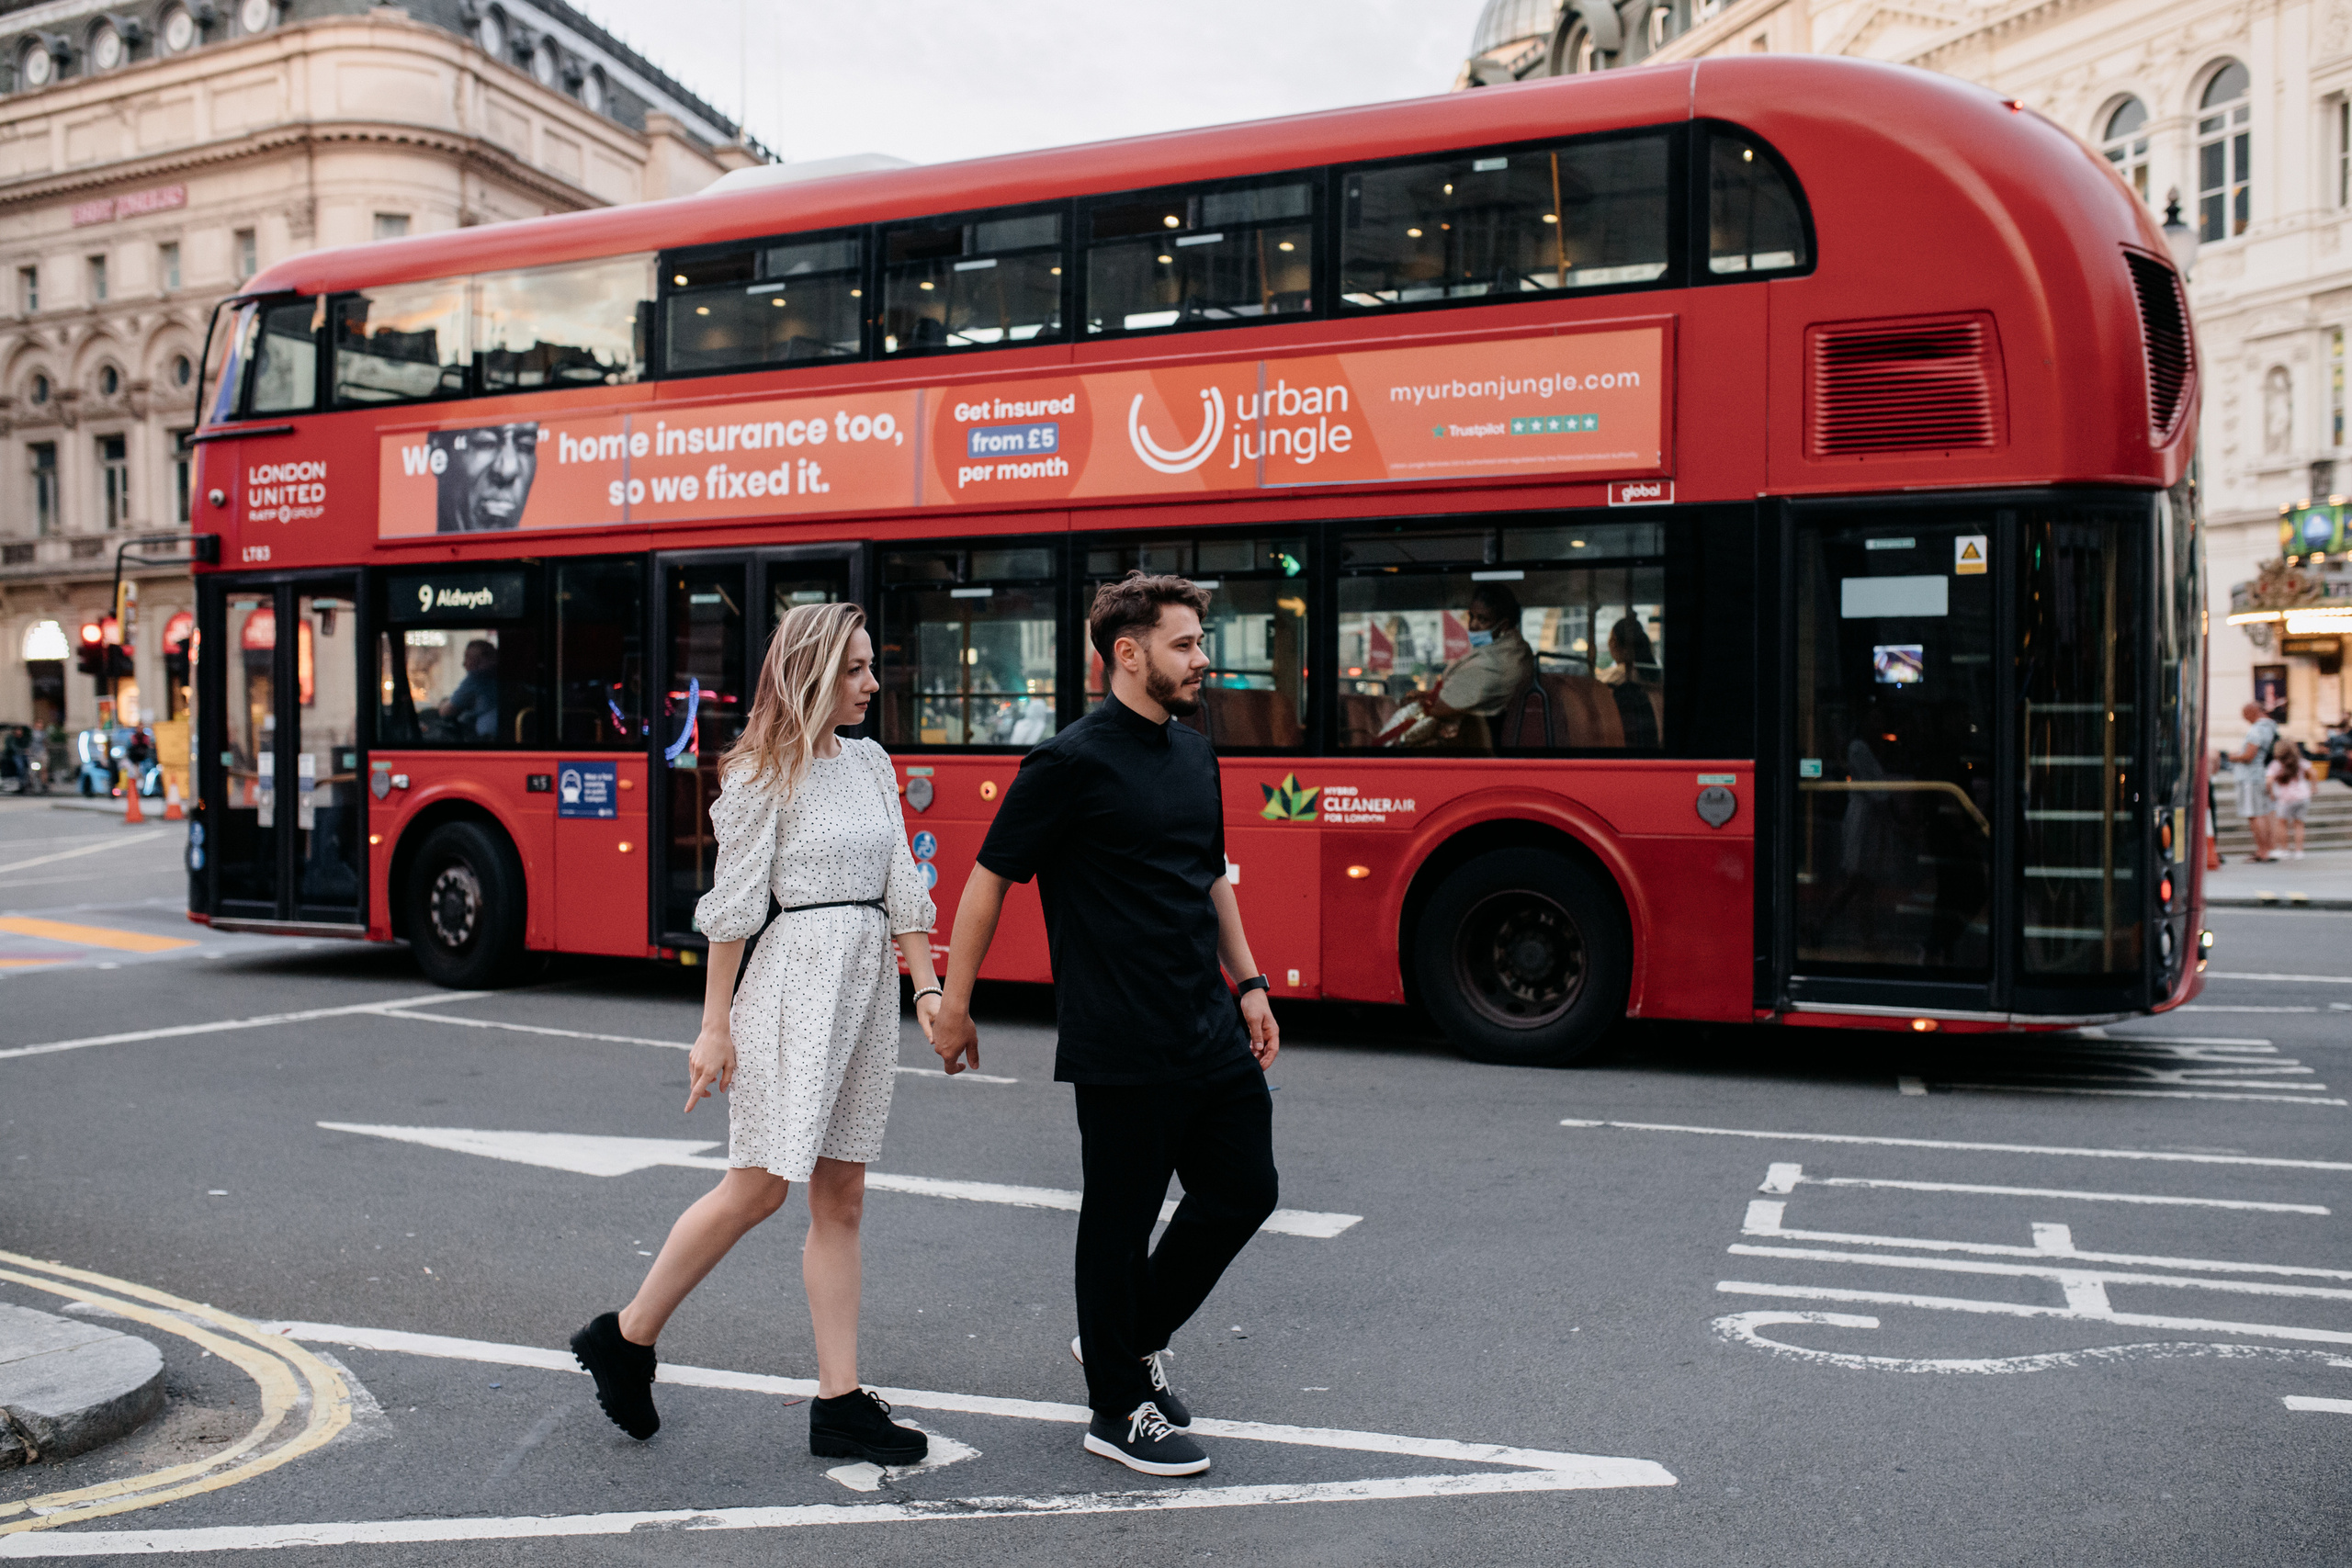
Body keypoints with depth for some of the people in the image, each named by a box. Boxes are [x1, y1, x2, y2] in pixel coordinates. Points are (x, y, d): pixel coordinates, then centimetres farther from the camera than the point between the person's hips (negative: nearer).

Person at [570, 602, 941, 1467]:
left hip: (870, 982, 7)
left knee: (841, 1197, 7)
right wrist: (715, 1028, -9)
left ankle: (839, 1403, 11)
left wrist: (927, 985, 4)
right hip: (797, 979, -7)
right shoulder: (763, 776, -7)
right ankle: (625, 1338, 15)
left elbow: (902, 887, 13)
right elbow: (733, 908, -8)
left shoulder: (872, 764, 13)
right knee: (758, 1186, -5)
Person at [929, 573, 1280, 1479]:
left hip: (1210, 1031, 8)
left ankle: (1134, 1337, 32)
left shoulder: (1193, 753, 12)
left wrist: (1249, 983, 17)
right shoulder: (1073, 762, -13)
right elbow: (989, 879, -9)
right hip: (1123, 1048, -8)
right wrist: (954, 1006, -7)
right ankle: (1118, 1410, 21)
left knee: (1244, 1191, 13)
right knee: (1121, 1222, 5)